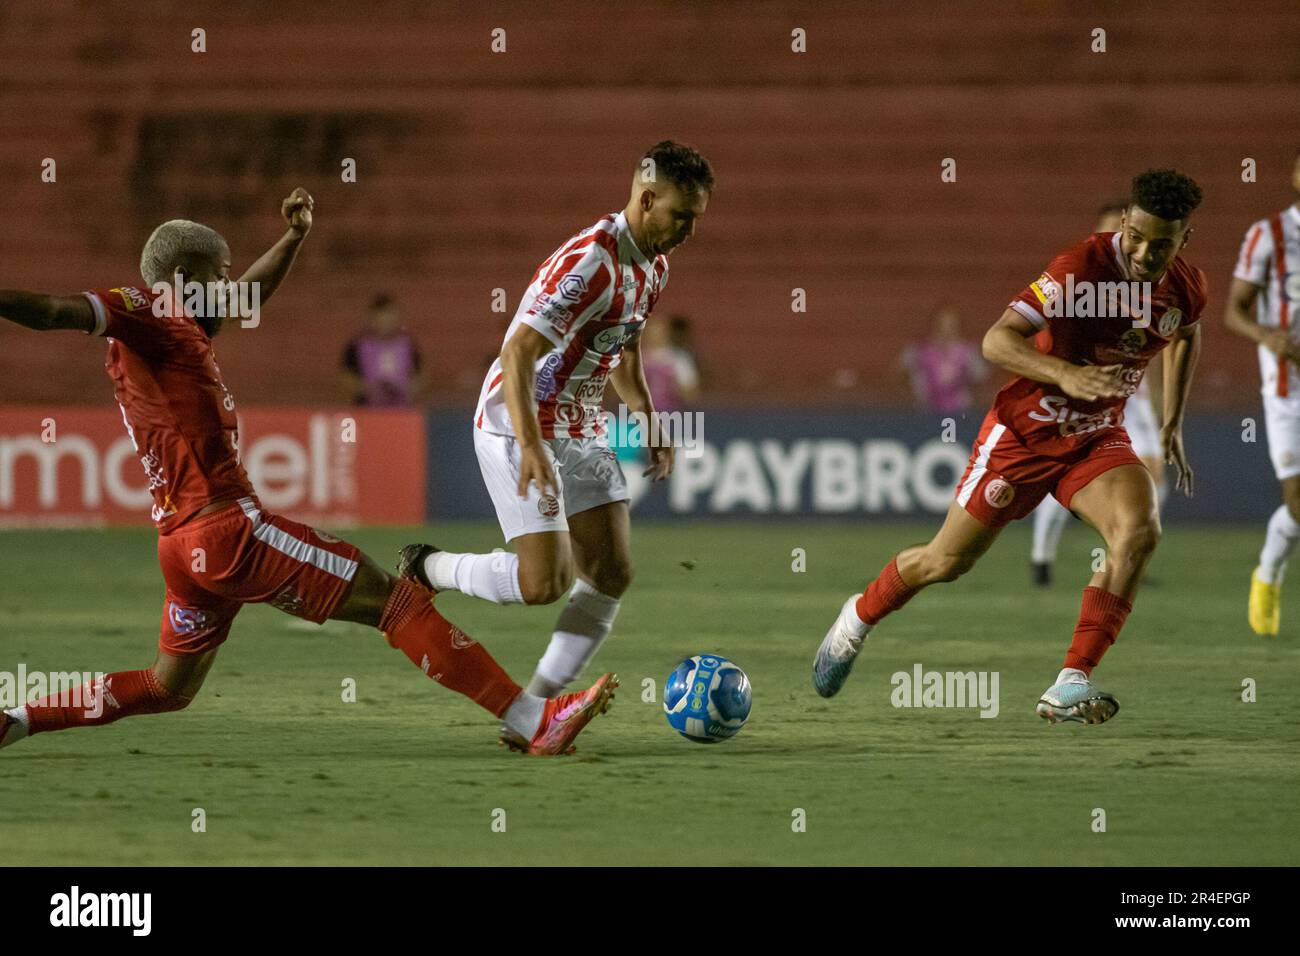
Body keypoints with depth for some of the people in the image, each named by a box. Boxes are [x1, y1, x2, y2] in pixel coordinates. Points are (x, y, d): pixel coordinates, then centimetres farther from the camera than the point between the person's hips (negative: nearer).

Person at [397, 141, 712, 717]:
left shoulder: (653, 267, 7)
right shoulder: (589, 262, -24)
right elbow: (518, 352, -30)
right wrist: (531, 447, -38)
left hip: (583, 431, 9)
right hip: (519, 429, -9)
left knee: (612, 573, 1)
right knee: (545, 580, -16)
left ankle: (537, 705, 7)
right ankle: (426, 569, 9)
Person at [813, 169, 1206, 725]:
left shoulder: (1188, 289, -6)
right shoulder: (1083, 266, -26)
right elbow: (997, 341, -31)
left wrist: (1172, 424, 16)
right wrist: (1067, 375, -47)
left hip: (1097, 438, 4)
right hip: (1025, 429, -4)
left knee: (1139, 531, -26)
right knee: (948, 560, 5)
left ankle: (1070, 685, -25)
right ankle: (859, 618, 38)